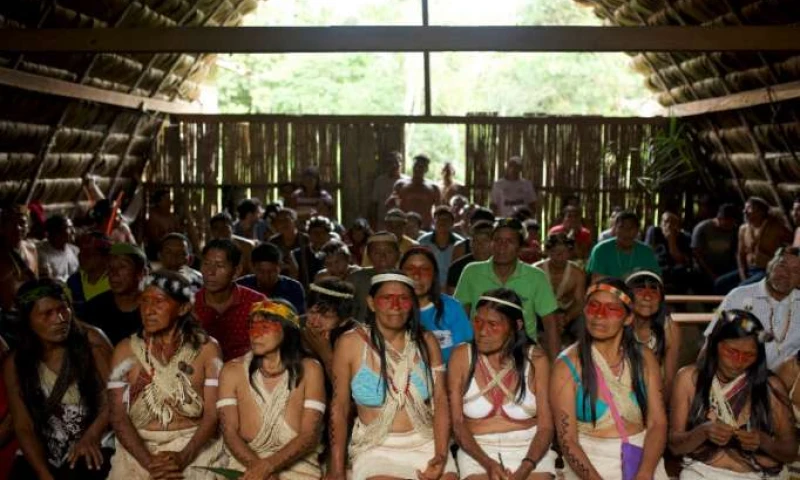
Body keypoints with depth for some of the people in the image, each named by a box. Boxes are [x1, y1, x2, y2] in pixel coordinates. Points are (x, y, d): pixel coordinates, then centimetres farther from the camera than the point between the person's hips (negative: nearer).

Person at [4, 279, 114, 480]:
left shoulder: (91, 341, -5)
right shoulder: (15, 364, 0)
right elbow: (23, 427, -3)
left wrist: (91, 436, -23)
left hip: (91, 447, -2)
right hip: (42, 455, 3)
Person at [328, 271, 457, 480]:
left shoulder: (426, 342, 4)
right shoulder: (350, 343, -5)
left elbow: (440, 401, 2)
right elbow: (339, 407, -1)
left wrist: (441, 455, -10)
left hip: (426, 444, 3)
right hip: (376, 448, -3)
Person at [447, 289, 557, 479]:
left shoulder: (535, 359, -1)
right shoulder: (461, 356, -2)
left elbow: (546, 426, -3)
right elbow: (457, 423, -3)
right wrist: (488, 463, -16)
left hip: (530, 450, 1)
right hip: (477, 452, 0)